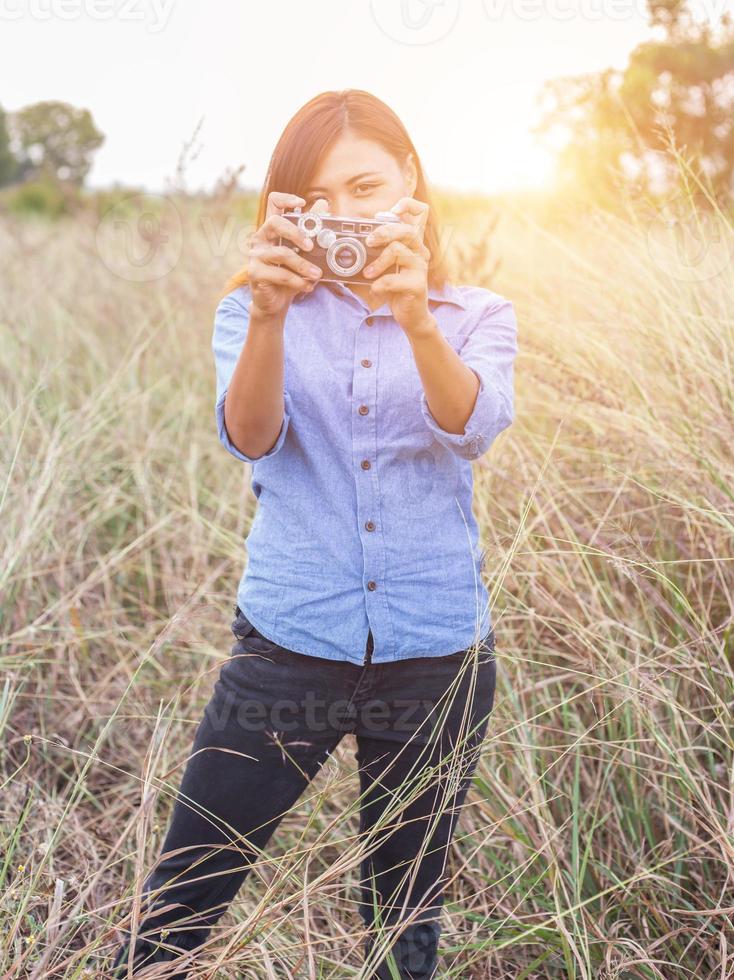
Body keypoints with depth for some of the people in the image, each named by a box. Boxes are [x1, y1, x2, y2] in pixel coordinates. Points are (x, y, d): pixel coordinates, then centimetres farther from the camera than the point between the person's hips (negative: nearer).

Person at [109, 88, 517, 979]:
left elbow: (472, 426, -17)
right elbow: (250, 437, -15)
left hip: (435, 651, 1)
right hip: (289, 641, 0)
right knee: (176, 907, 5)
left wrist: (417, 318, -35)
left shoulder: (476, 316, 4)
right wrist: (269, 314, -33)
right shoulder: (259, 309, 4)